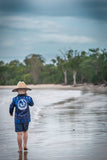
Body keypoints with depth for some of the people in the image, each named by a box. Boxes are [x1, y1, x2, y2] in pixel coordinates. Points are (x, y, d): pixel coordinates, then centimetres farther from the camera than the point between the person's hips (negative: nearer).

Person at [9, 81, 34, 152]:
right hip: (26, 119, 1)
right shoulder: (28, 98, -5)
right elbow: (32, 104, 16)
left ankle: (20, 149, 5)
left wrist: (11, 113, 24)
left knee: (19, 134, 2)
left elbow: (11, 107, 3)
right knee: (25, 132, 21)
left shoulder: (15, 99, -8)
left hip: (18, 119, -1)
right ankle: (25, 146, 16)